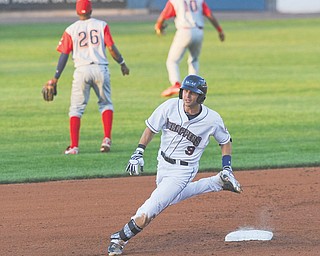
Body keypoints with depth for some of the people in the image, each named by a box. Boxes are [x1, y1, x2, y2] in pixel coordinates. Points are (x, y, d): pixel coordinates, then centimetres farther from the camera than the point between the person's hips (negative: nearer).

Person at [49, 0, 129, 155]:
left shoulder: (71, 30, 5)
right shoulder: (101, 25, 6)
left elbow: (64, 55, 2)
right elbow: (111, 48, 1)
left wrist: (56, 78, 6)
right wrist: (122, 63, 16)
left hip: (82, 70, -1)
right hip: (101, 69, 1)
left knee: (76, 108, 4)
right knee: (105, 103, 17)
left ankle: (74, 146, -5)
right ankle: (107, 139, 0)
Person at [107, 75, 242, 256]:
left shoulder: (212, 119, -18)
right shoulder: (170, 107, -14)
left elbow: (225, 141, 2)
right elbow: (151, 129, 0)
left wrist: (227, 168, -5)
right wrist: (138, 154, -8)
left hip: (183, 171, -5)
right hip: (163, 164, 5)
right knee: (172, 198, 31)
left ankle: (120, 239, 3)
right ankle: (217, 183, 37)